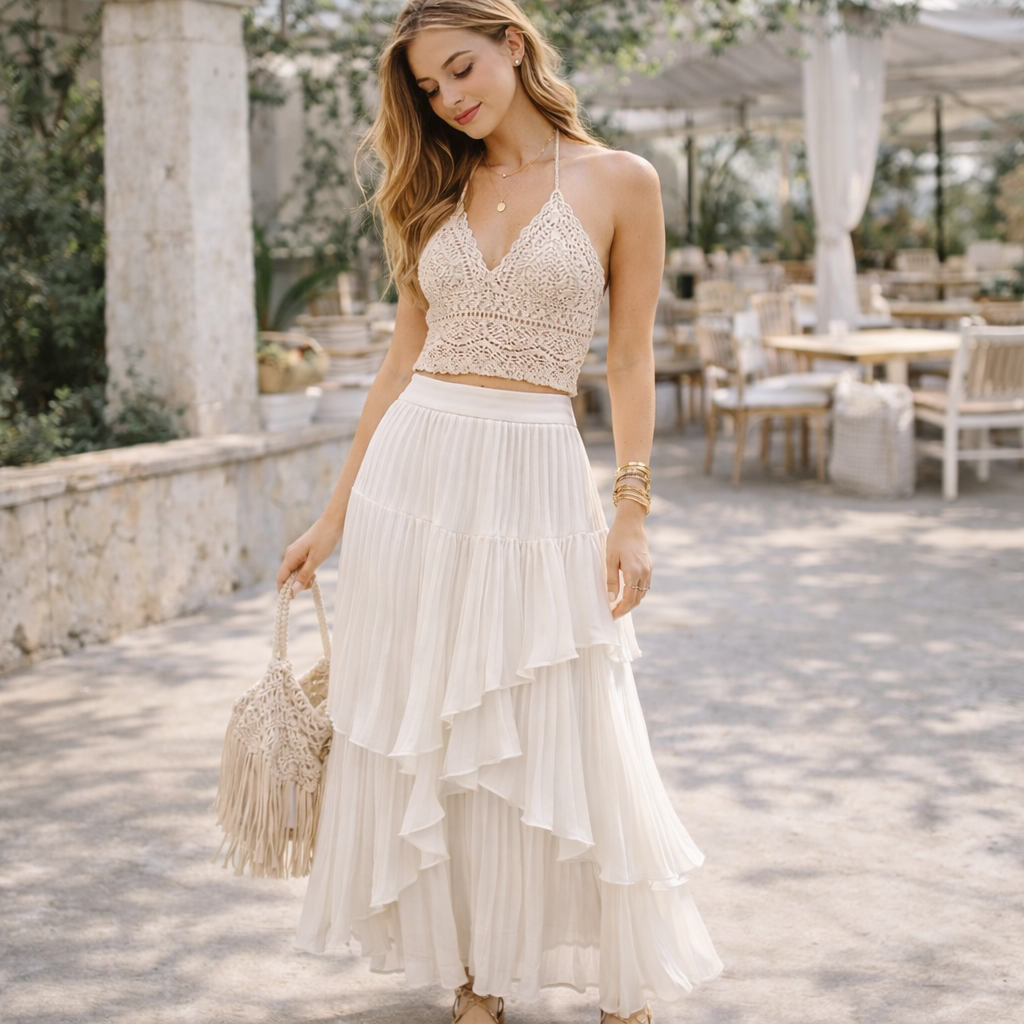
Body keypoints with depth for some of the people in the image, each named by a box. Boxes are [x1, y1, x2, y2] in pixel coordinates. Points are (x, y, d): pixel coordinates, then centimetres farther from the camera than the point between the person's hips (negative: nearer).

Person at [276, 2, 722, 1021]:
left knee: (562, 745, 0)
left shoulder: (618, 182, 0)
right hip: (414, 471, 4)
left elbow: (630, 361, 1)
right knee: (420, 742, 6)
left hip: (535, 479, -3)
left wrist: (631, 513, -6)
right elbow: (404, 357, 12)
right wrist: (336, 513, 10)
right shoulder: (438, 191, 10)